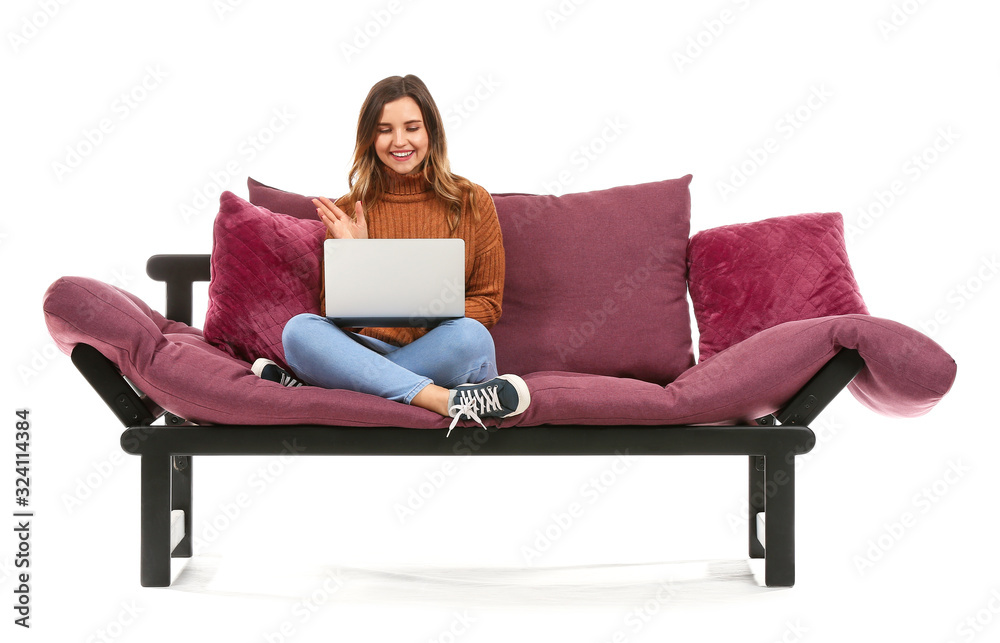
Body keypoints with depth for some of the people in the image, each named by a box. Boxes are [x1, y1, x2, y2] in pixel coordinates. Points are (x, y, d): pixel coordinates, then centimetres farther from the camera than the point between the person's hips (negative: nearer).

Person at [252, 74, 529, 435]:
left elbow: (487, 304, 7)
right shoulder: (346, 213, 11)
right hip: (368, 348, 1)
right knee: (299, 329, -27)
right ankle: (442, 400, -37)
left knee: (469, 336, -35)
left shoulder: (472, 202, 7)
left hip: (440, 353, -1)